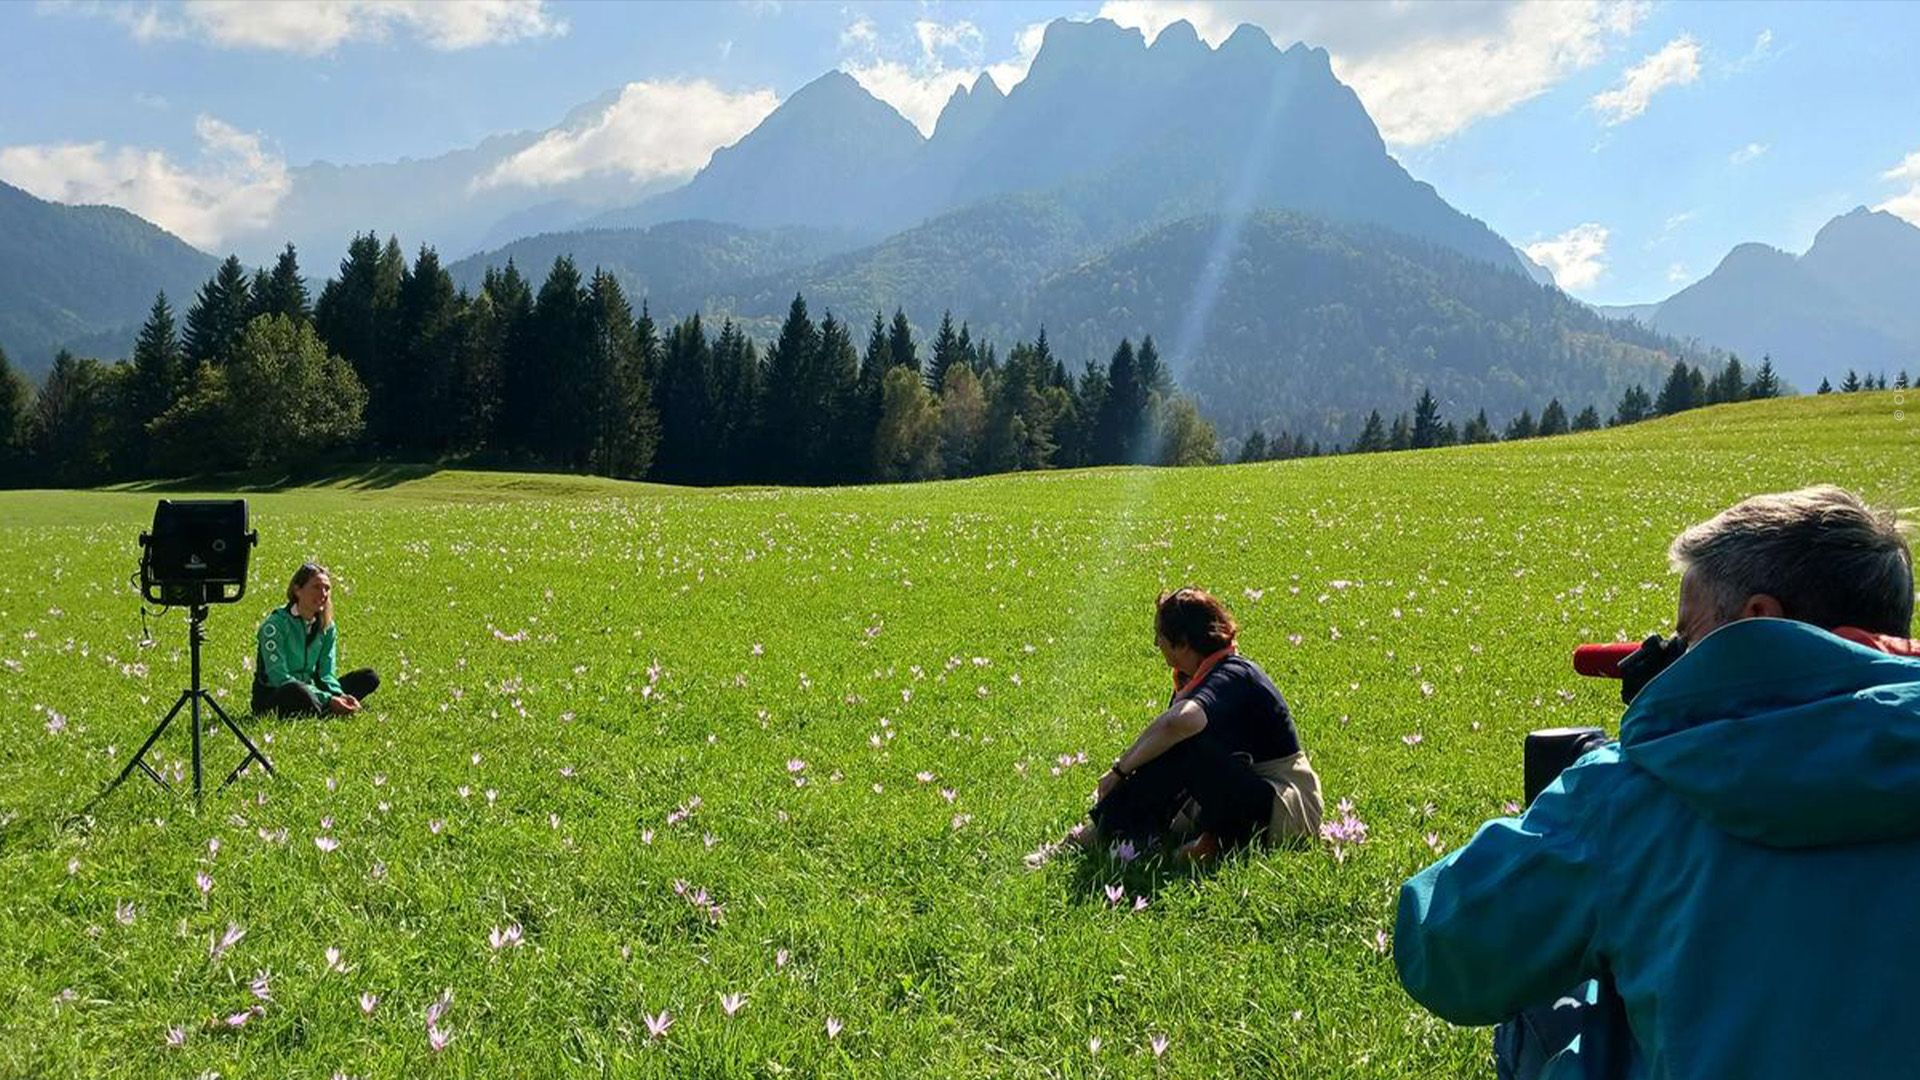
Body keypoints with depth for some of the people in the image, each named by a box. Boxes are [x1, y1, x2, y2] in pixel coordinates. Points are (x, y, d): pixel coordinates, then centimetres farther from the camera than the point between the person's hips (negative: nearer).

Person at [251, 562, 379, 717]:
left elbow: (326, 675, 2)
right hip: (272, 696, -7)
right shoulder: (276, 624, -16)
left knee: (369, 677, -6)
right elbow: (279, 678, -23)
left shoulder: (327, 627, 5)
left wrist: (340, 696, -23)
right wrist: (327, 700, -31)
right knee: (298, 690, -42)